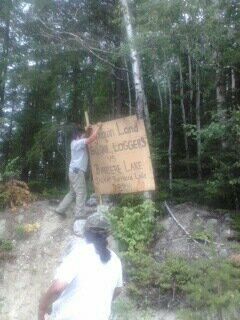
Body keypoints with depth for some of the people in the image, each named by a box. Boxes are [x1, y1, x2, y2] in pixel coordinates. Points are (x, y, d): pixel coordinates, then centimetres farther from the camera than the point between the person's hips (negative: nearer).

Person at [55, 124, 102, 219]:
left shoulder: (77, 143, 17)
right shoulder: (78, 143, -13)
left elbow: (88, 139, 34)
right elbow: (92, 138, -22)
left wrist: (88, 130, 21)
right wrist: (98, 127, -11)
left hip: (75, 171, 10)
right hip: (77, 171, -10)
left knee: (72, 193, 17)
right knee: (81, 193, -7)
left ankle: (60, 209, 22)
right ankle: (79, 215, -6)